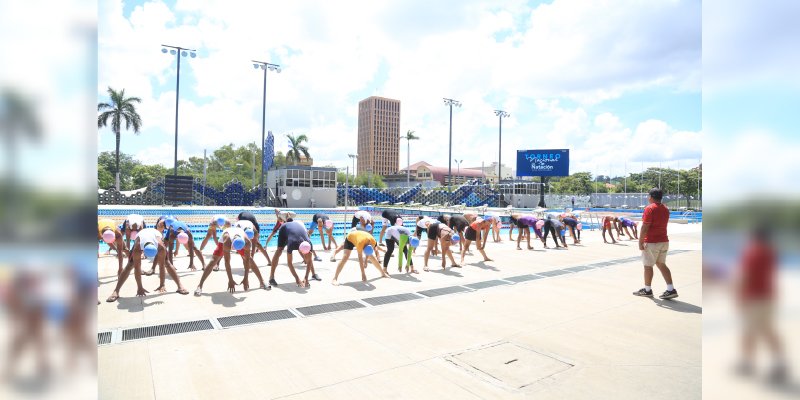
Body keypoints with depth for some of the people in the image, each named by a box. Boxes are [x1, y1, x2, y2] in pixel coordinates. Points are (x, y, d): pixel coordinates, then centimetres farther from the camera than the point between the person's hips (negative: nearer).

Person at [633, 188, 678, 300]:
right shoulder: (665, 209, 11)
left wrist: (640, 242, -15)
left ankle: (647, 290, 13)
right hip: (664, 241, 8)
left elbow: (645, 227, -18)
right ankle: (671, 289, 6)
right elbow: (662, 225, 19)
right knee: (661, 264, 13)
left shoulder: (649, 208, -15)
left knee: (648, 265, 3)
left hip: (651, 243, -8)